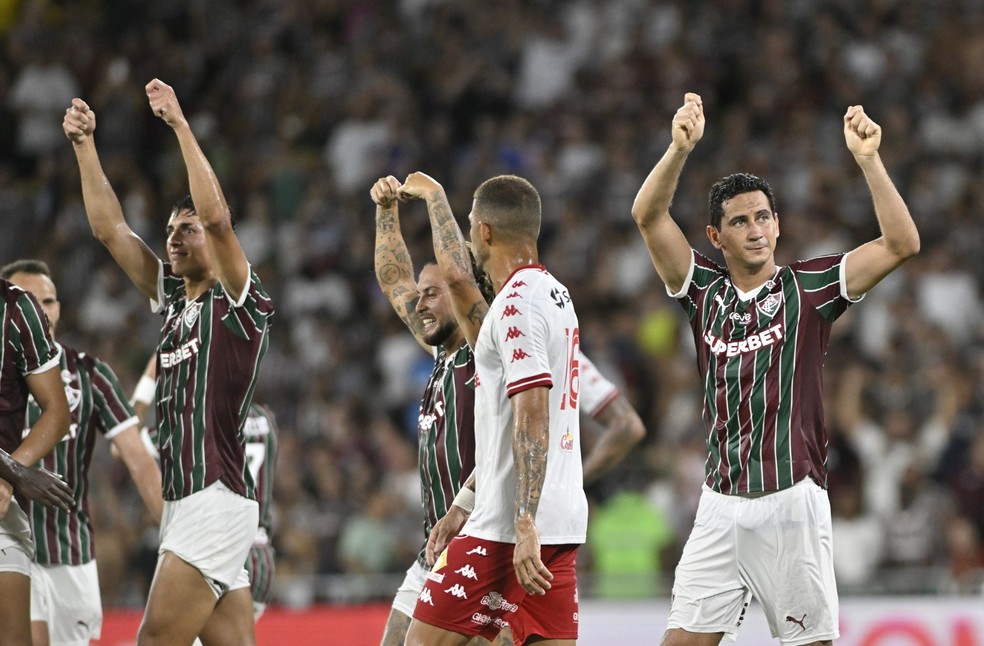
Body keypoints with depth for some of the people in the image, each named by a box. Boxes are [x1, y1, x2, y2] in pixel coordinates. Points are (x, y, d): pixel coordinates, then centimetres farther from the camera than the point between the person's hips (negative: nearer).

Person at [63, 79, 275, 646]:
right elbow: (111, 230, 17)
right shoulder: (174, 298, 17)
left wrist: (181, 126, -20)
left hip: (217, 500, -8)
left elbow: (217, 217, -21)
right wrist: (85, 146, 10)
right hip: (184, 502, 9)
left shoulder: (242, 300, -5)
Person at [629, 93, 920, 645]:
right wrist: (681, 147, -15)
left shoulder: (808, 287, 2)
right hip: (721, 506, 3)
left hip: (793, 499, -3)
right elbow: (649, 216, 0)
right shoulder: (704, 290, 9)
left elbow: (902, 243, -7)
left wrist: (868, 159, -16)